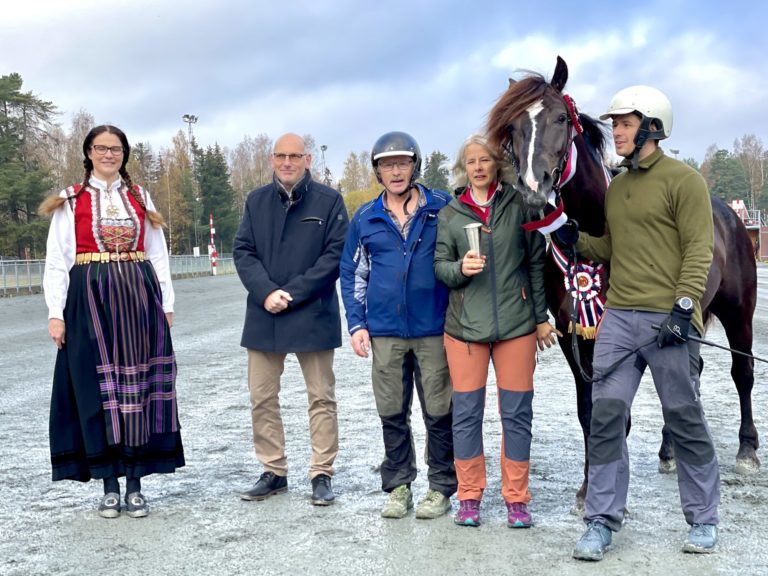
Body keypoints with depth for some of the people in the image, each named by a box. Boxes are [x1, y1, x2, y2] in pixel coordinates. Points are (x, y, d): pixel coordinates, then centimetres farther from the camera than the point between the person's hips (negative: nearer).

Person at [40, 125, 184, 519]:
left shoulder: (140, 198, 12)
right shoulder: (70, 201, 5)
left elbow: (158, 255, 11)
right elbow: (57, 261, 1)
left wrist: (166, 304, 5)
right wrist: (55, 313, -6)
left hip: (139, 298, 2)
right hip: (90, 300, -2)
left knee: (138, 386, 1)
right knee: (99, 389, 0)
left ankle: (135, 485, 8)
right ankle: (110, 486, 9)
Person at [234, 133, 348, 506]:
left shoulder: (328, 201, 0)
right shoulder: (256, 201, 10)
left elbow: (335, 254, -7)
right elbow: (243, 252, 5)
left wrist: (291, 293, -13)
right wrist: (266, 292, -12)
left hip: (313, 316, -3)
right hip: (264, 317, 3)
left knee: (321, 397, 3)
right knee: (262, 398, 7)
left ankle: (322, 475, 13)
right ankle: (273, 472, 20)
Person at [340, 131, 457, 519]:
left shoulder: (443, 208, 1)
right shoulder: (365, 219, 9)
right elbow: (352, 274, 13)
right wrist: (356, 324, 4)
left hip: (434, 329, -2)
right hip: (385, 332, 2)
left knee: (438, 412, 2)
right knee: (391, 413, 8)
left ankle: (441, 487, 16)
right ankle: (397, 486, 21)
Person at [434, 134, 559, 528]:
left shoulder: (518, 206, 3)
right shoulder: (450, 213, 7)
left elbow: (536, 264, 4)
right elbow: (439, 266, 5)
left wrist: (541, 317, 3)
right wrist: (460, 268, -17)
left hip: (516, 323, -1)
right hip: (465, 324, 1)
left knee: (517, 413, 5)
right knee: (466, 413, 5)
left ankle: (516, 499, 17)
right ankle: (469, 497, 19)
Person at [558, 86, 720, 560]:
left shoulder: (683, 180, -5)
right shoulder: (616, 187, 16)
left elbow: (698, 249, -11)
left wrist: (683, 307, -19)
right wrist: (577, 239, 6)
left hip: (667, 320, -6)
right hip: (618, 317, 6)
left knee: (684, 418, 5)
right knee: (606, 414, 1)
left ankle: (704, 519, 22)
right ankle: (603, 520, 11)